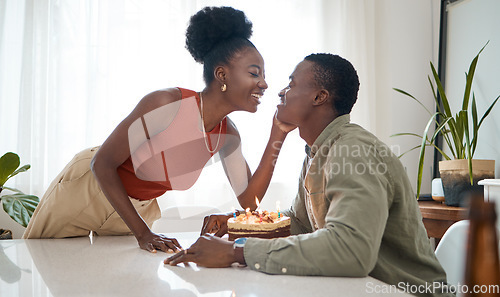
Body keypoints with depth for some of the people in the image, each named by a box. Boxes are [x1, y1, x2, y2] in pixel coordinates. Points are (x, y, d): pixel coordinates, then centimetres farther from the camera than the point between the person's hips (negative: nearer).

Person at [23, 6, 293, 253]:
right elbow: (102, 163, -26)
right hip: (89, 189, -4)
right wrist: (143, 233, -29)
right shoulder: (167, 103, -33)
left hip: (139, 208, 5)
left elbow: (249, 201, -13)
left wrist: (278, 135, -20)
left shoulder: (227, 136, -14)